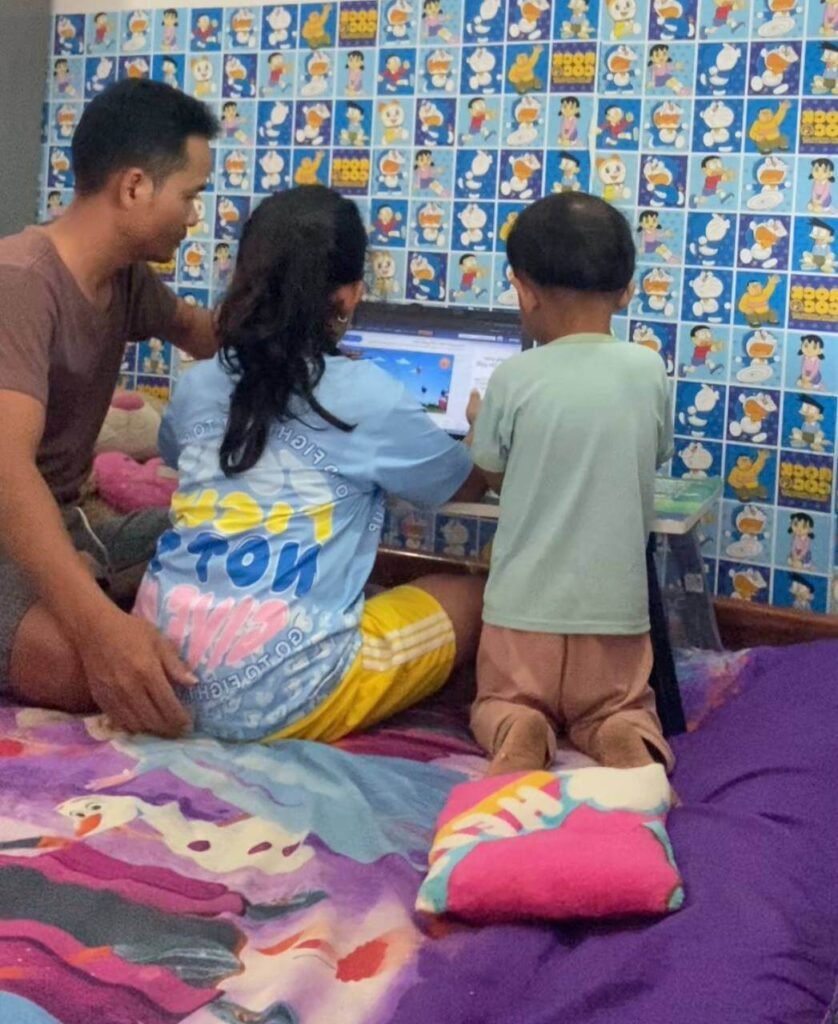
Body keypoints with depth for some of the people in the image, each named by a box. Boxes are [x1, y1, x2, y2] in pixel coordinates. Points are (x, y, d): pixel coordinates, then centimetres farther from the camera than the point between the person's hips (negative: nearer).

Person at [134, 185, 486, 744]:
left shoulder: (197, 386, 8)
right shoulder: (367, 395, -4)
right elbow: (469, 486, 15)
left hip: (160, 670, 6)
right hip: (278, 696, -5)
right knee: (476, 599, 15)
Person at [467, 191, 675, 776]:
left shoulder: (514, 378, -12)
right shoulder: (649, 371, -6)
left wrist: (480, 421, 25)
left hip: (524, 606, -1)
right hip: (616, 607, 1)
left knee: (499, 703, 22)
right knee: (623, 709, 24)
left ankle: (519, 734, -12)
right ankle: (625, 741, -10)